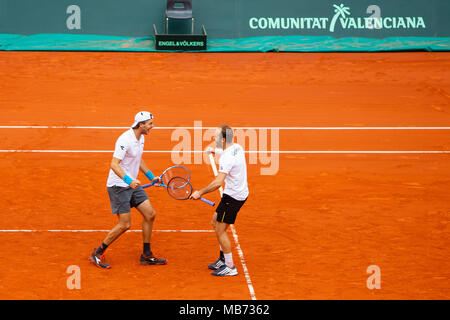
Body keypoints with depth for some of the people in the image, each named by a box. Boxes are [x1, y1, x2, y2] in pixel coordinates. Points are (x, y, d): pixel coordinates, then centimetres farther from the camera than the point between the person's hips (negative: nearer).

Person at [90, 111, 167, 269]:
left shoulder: (141, 138, 7)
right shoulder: (125, 140, -23)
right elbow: (114, 164, -28)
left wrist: (151, 176, 25)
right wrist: (129, 180, -39)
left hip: (132, 184, 9)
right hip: (118, 186, -9)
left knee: (150, 214, 3)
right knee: (125, 224, -8)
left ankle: (146, 255, 14)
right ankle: (98, 253, 8)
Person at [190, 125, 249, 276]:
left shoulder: (226, 158, -26)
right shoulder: (237, 147, 3)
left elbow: (218, 182, -32)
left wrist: (200, 193, -22)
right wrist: (214, 150, 42)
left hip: (232, 197, -10)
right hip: (241, 193, 10)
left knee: (220, 230, -1)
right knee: (216, 222, 20)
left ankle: (230, 267, 6)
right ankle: (223, 259, 28)